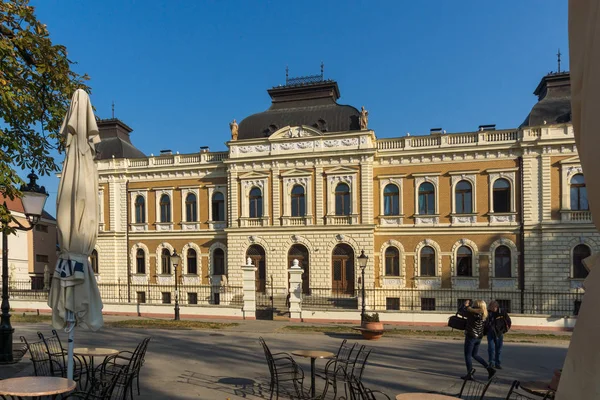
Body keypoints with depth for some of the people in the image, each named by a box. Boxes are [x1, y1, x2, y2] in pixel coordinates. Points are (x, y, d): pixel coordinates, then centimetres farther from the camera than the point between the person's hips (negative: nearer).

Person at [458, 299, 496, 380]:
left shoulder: (472, 313, -18)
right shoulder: (483, 315, 2)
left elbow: (460, 311, -8)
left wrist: (465, 305, 6)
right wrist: (468, 306, 12)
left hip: (471, 336, -7)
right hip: (479, 337, 7)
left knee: (468, 355, 4)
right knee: (475, 355, 20)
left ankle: (470, 374, 5)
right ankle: (489, 369, 12)